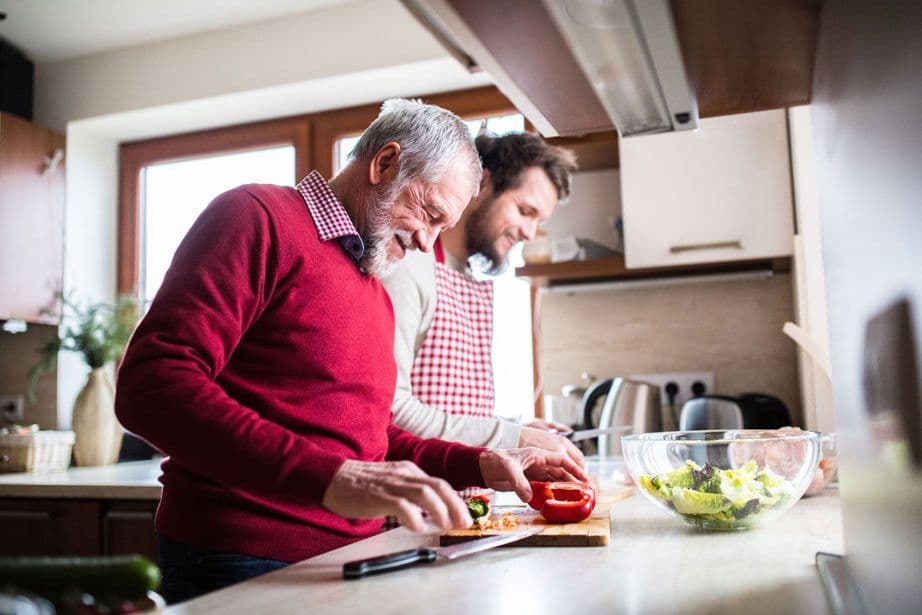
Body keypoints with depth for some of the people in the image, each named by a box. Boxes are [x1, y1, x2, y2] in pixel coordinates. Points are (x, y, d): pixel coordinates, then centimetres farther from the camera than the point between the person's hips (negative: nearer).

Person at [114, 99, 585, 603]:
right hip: (247, 561, -8)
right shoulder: (259, 217, -10)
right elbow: (151, 384, -22)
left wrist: (481, 466, 8)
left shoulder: (376, 294, 16)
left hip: (350, 556, 8)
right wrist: (331, 478, -31)